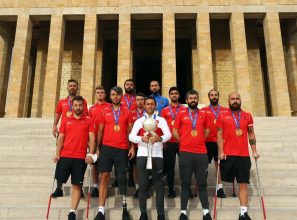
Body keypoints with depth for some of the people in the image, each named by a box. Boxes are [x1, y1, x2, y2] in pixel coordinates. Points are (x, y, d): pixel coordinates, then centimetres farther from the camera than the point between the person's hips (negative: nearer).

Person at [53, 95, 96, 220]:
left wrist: (91, 154, -11)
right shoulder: (66, 120, 10)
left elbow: (91, 139, -1)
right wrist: (57, 154, -2)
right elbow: (60, 139, 8)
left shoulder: (89, 121, 5)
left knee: (77, 185, 1)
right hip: (65, 156, 2)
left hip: (80, 157, -1)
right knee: (60, 180, 6)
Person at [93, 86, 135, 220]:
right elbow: (100, 130, 8)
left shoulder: (127, 112, 7)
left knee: (122, 178, 4)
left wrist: (132, 147, -2)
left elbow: (130, 131, 7)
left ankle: (124, 207, 21)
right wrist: (98, 148, 4)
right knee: (104, 177, 0)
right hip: (106, 148, 1)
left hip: (122, 149, 0)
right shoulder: (104, 111, 7)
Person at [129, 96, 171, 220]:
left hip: (157, 155, -1)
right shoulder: (139, 121, 12)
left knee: (159, 184, 2)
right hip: (142, 154, 1)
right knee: (143, 184, 4)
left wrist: (159, 138, -27)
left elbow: (168, 134, -5)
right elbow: (131, 136, -1)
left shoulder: (161, 120, 10)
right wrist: (141, 138, -22)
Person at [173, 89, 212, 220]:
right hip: (185, 152, -2)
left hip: (201, 152, 2)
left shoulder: (203, 114, 10)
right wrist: (183, 141, 4)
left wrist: (200, 140, 11)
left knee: (202, 183, 7)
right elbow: (175, 131, 6)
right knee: (185, 183, 6)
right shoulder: (181, 113, 3)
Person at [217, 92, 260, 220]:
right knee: (225, 180, 6)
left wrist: (254, 151, 6)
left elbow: (251, 134, 13)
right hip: (227, 155, -2)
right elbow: (219, 135, -1)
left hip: (244, 155, 2)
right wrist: (221, 152, -10)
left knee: (243, 184, 1)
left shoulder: (247, 116, 11)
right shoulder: (222, 116, 3)